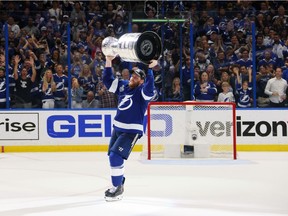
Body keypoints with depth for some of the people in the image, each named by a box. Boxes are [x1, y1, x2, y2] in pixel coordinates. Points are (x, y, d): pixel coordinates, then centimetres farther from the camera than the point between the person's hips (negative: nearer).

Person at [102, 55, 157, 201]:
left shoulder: (143, 91, -13)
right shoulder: (123, 86, 7)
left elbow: (149, 86, -34)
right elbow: (107, 80, 9)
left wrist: (150, 69, -43)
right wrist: (108, 62, 0)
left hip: (132, 131, -8)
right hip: (117, 128, 8)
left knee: (116, 156, -17)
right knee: (113, 157, 16)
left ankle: (118, 189, -6)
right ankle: (119, 183, 36)